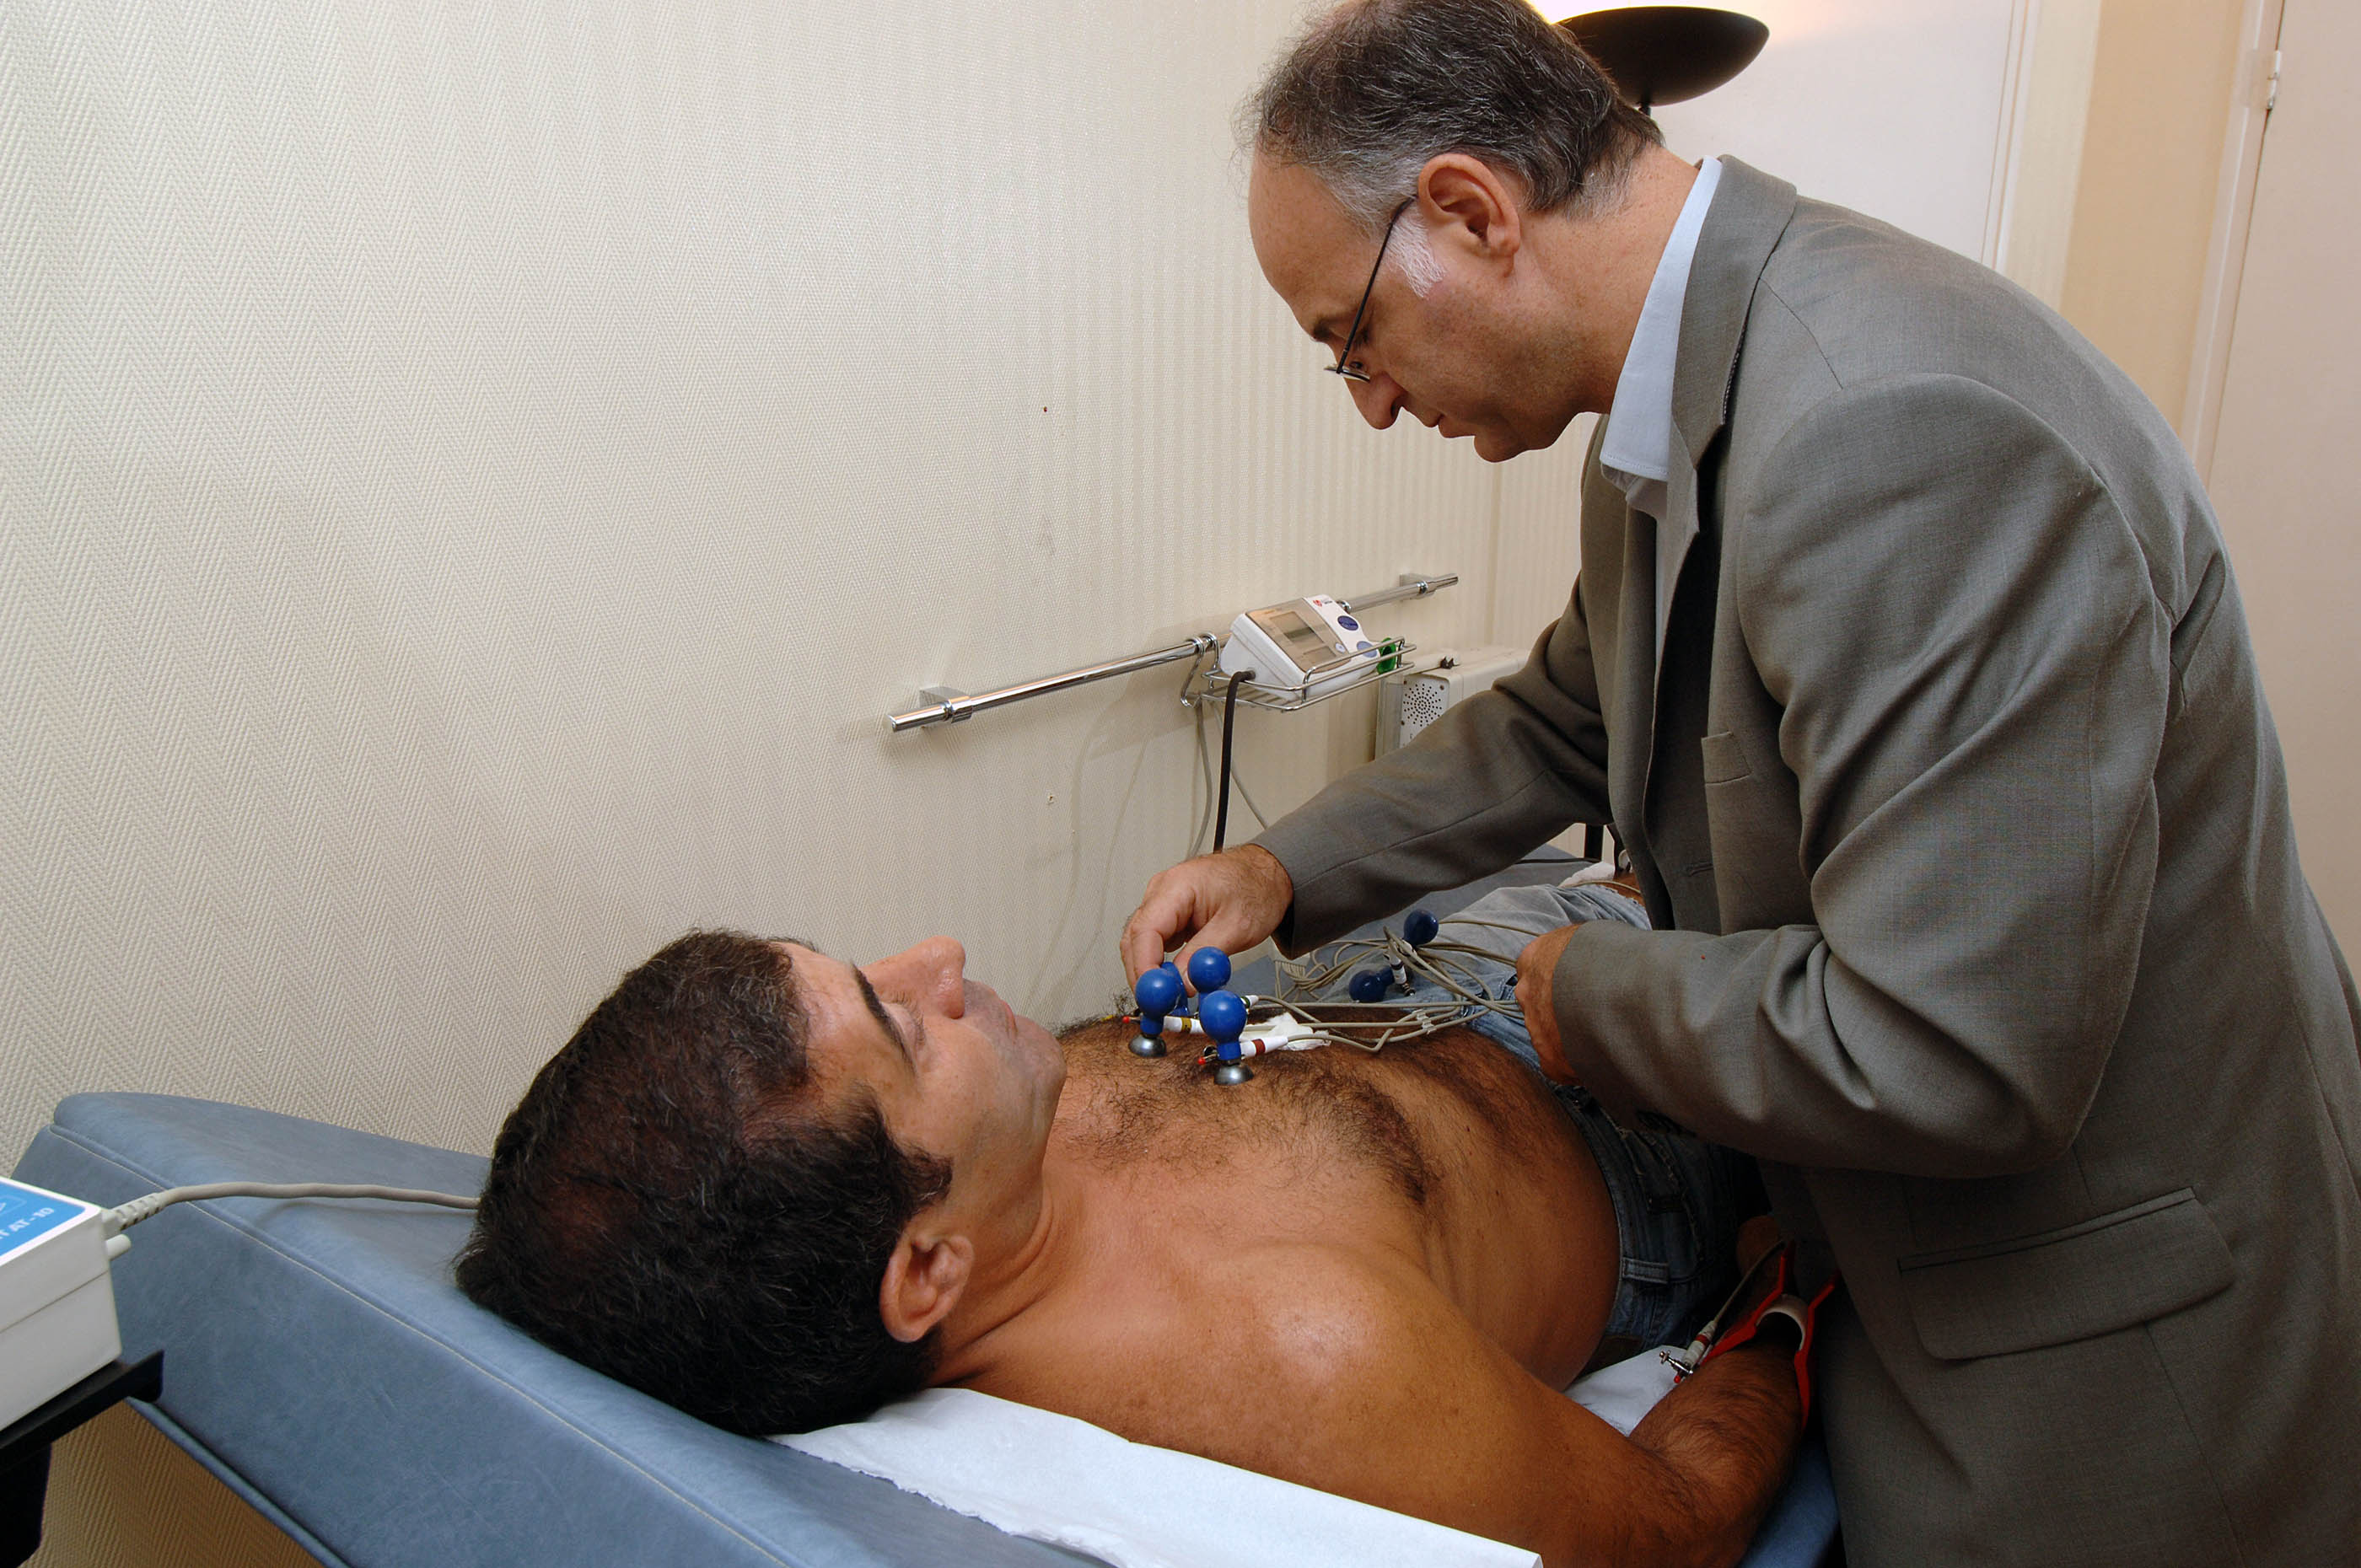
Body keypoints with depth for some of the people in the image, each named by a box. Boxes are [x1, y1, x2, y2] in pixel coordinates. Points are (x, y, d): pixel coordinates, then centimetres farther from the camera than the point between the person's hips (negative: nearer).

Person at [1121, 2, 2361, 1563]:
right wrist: (1288, 871, 2)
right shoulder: (1676, 403, -1)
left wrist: (1584, 993, -16)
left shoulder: (1907, 424, -33)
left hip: (2102, 1316, -8)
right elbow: (1567, 718, 14)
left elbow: (1935, 1059, -34)